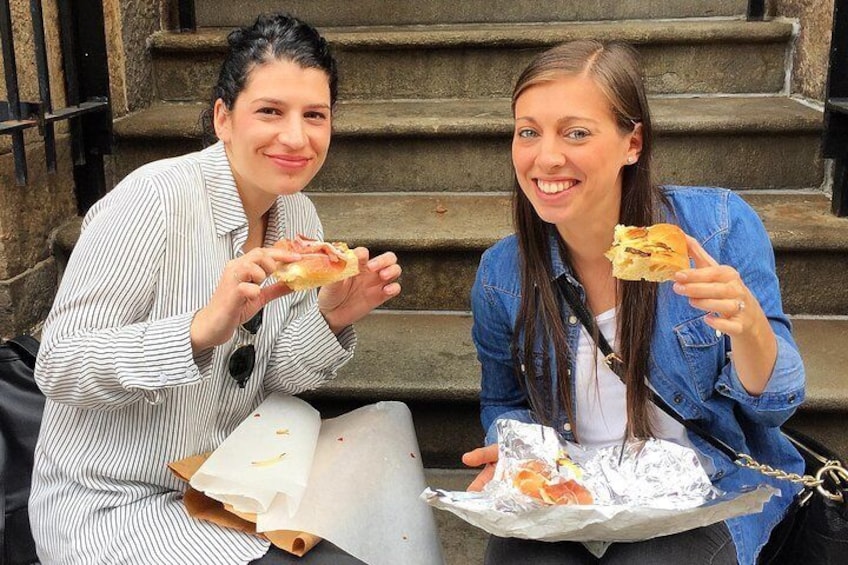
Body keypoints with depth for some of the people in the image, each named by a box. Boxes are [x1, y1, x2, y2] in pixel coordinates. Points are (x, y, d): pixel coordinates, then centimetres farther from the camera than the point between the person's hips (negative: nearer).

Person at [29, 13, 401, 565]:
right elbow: (57, 367, -22)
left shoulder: (299, 217, -1)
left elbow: (272, 378, 4)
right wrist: (202, 328, -36)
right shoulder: (155, 198, -22)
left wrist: (331, 319, -15)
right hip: (114, 508, -6)